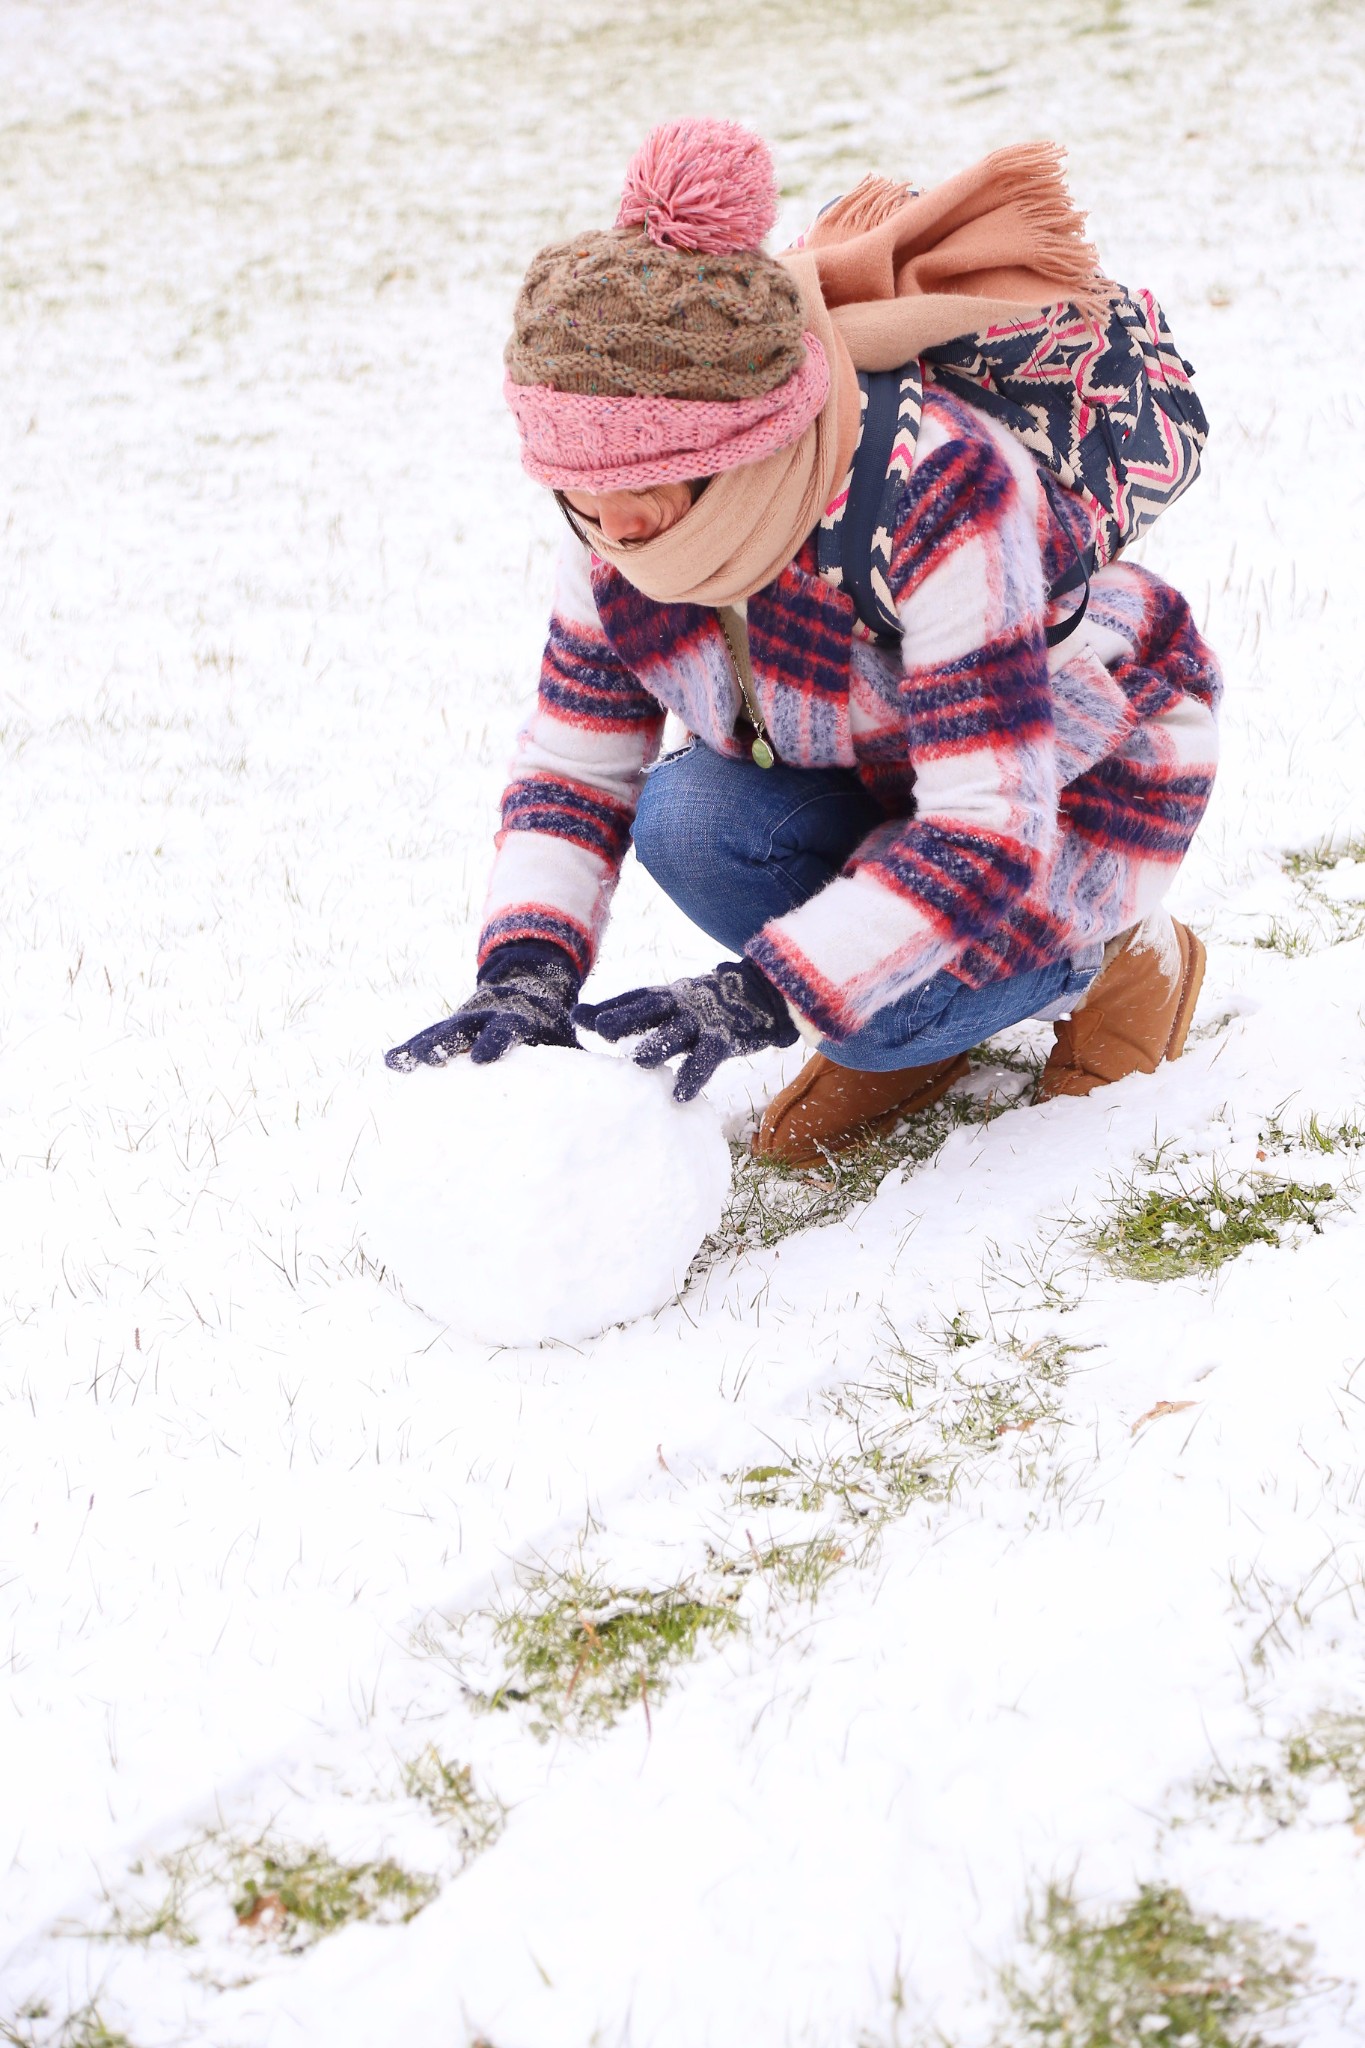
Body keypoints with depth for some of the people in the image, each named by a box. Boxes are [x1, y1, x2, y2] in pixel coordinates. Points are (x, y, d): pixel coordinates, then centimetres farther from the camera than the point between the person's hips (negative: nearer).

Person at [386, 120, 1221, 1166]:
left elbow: (991, 828, -40)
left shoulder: (933, 490, -38)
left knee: (883, 1014, -30)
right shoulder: (620, 532, -18)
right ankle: (898, 1015, 0)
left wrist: (763, 994, -48)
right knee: (686, 817, -26)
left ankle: (1105, 954, 2)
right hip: (865, 783, 6)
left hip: (1076, 785, -5)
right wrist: (525, 972, -28)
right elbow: (572, 770, -8)